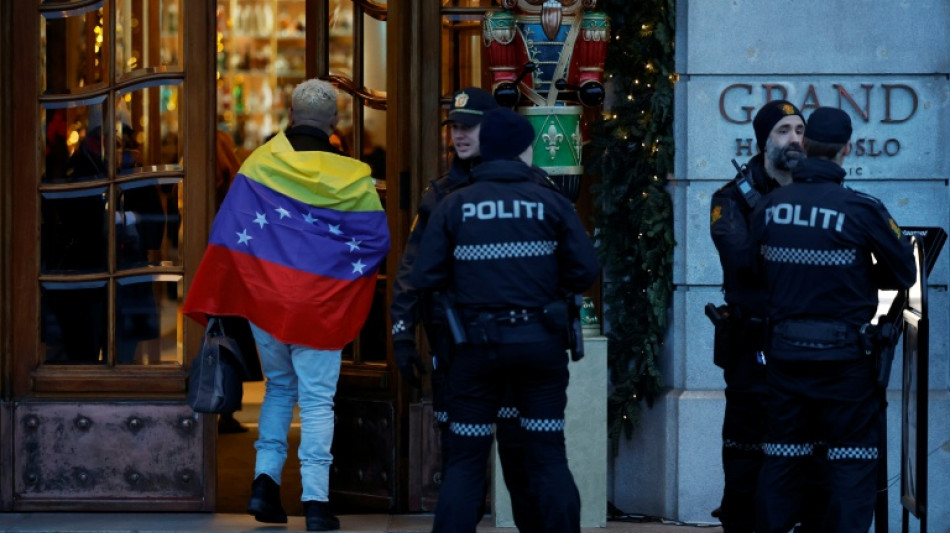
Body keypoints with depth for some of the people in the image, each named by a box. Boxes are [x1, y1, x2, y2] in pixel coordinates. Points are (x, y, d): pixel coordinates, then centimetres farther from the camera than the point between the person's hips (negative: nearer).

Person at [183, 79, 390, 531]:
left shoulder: (260, 163, -2)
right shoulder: (353, 177, -4)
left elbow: (227, 234, -4)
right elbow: (377, 242, 1)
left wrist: (216, 305, 0)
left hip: (263, 299, 2)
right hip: (320, 306, -2)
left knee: (279, 386, 21)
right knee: (317, 399, 3)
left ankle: (265, 478, 8)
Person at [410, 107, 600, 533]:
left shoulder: (454, 206, -1)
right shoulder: (551, 203, -1)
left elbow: (424, 278, -6)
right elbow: (585, 272, -5)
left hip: (477, 343, 0)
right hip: (539, 340, 0)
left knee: (465, 461, 6)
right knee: (548, 457, 7)